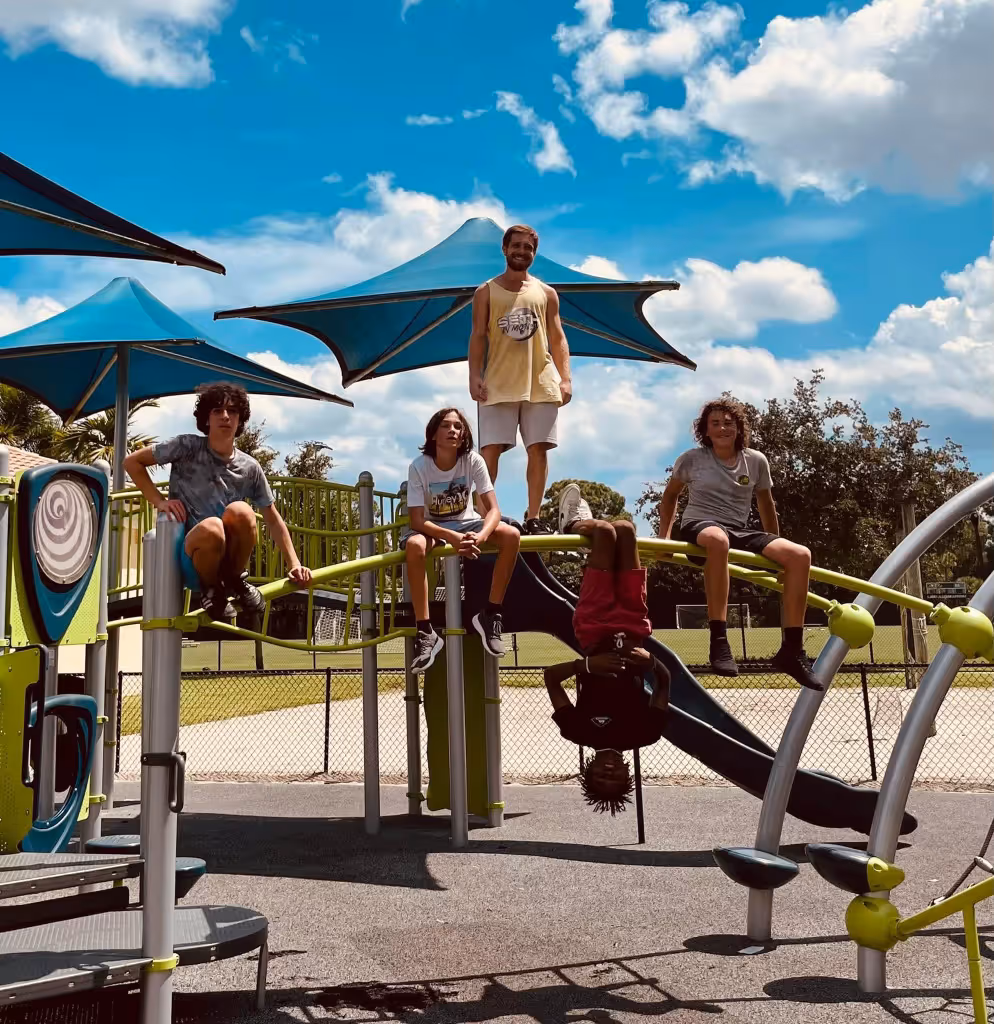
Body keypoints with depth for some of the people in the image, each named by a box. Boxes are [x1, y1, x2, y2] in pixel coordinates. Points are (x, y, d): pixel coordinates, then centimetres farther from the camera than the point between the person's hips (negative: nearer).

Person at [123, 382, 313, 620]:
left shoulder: (250, 468, 4)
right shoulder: (188, 447, -4)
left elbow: (273, 519, 9)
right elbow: (132, 462, 3)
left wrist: (294, 564, 0)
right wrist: (160, 501, -8)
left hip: (227, 559, 2)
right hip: (188, 559, -2)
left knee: (240, 511, -31)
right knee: (211, 527, -38)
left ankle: (235, 581, -5)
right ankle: (211, 590, -8)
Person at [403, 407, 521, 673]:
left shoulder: (473, 461, -15)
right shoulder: (419, 466, -20)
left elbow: (493, 509, -19)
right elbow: (417, 521, -24)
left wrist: (480, 536, -41)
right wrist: (453, 538, -40)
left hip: (465, 524, 3)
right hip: (432, 528, -2)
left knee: (511, 535, -25)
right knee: (414, 546, -38)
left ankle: (490, 615, -13)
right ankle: (425, 632, -29)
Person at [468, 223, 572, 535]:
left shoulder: (546, 293, 13)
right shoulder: (486, 292, 8)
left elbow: (557, 338, 10)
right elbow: (478, 337, 2)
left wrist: (565, 378, -1)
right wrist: (474, 376, -10)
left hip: (541, 384, 2)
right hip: (499, 385, -2)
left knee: (538, 450, 1)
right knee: (489, 451, -8)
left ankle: (533, 518, 9)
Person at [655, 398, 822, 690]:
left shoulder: (756, 461, 7)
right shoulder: (692, 459, 1)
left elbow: (766, 505, 20)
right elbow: (670, 495, 15)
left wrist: (775, 552, 22)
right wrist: (664, 537, 8)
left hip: (739, 532, 4)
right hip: (699, 526, -4)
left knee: (800, 556, -19)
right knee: (718, 539, -44)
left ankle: (791, 650, -14)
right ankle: (719, 640, -44)